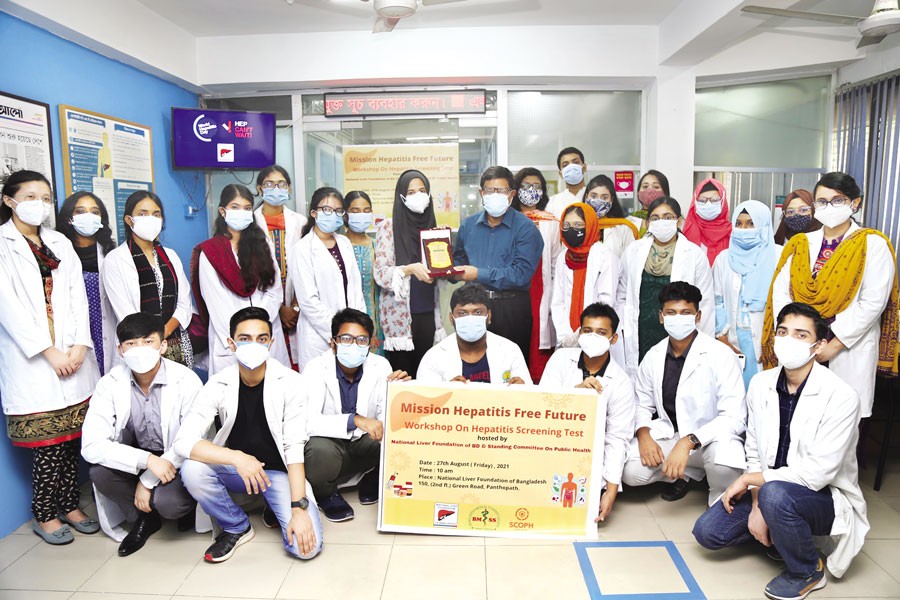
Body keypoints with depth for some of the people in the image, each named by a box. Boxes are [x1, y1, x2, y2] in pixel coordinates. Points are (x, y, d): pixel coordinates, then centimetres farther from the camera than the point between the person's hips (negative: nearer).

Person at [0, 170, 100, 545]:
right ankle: (44, 516, 15)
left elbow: (77, 296, 8)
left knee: (71, 437, 9)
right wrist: (49, 352, -13)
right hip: (31, 359, -4)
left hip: (73, 356, 5)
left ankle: (69, 505, 22)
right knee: (49, 443, -1)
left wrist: (79, 345, -5)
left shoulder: (61, 244, 15)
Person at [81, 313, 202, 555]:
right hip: (135, 459, 3)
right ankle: (146, 517, 0)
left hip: (176, 461, -3)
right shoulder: (109, 384, -11)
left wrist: (148, 480, -19)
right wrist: (147, 460, -32)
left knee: (167, 502, -31)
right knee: (100, 472, -26)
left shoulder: (186, 381, -19)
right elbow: (91, 445, -20)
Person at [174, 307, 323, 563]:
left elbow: (294, 448, -18)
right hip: (233, 467, 2)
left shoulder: (290, 382, -16)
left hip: (279, 471, -2)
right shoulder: (218, 385, -12)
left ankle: (282, 507, 15)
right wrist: (237, 458, -34)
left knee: (306, 546, -21)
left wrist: (299, 508, -25)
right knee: (192, 470, -29)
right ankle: (237, 527, 0)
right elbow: (184, 440, -20)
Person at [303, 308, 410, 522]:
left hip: (363, 444, 3)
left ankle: (373, 480, 9)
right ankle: (325, 494, -1)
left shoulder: (380, 366, -10)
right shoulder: (317, 368, -19)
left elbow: (387, 419, -11)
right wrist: (354, 420, -44)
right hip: (328, 444, -3)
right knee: (321, 450, -36)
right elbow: (307, 421, -33)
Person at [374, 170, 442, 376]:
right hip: (400, 315, -4)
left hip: (427, 314, 4)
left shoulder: (431, 225, 12)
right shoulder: (389, 227, -3)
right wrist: (409, 269, -25)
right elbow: (380, 274, -9)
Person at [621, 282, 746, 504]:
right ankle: (687, 473, 11)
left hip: (710, 438, -4)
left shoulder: (720, 355, -16)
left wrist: (689, 442, -34)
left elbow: (735, 417, -22)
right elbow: (643, 404, 9)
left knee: (724, 457, -38)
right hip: (668, 435, 4)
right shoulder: (653, 356, -1)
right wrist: (643, 433, -13)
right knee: (631, 472, -19)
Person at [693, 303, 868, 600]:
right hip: (769, 486, 5)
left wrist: (748, 479, -18)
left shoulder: (841, 396, -21)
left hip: (825, 497, -5)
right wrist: (756, 505, -13)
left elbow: (818, 472, -25)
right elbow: (754, 453, 0)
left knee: (775, 494, -37)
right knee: (707, 531, -9)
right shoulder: (760, 384, -5)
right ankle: (781, 535, 16)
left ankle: (808, 571, -6)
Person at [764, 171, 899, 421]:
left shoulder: (873, 244, -1)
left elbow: (873, 302, -9)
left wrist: (834, 345, -12)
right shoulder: (801, 243, 10)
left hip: (849, 348, -3)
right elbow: (780, 291, 2)